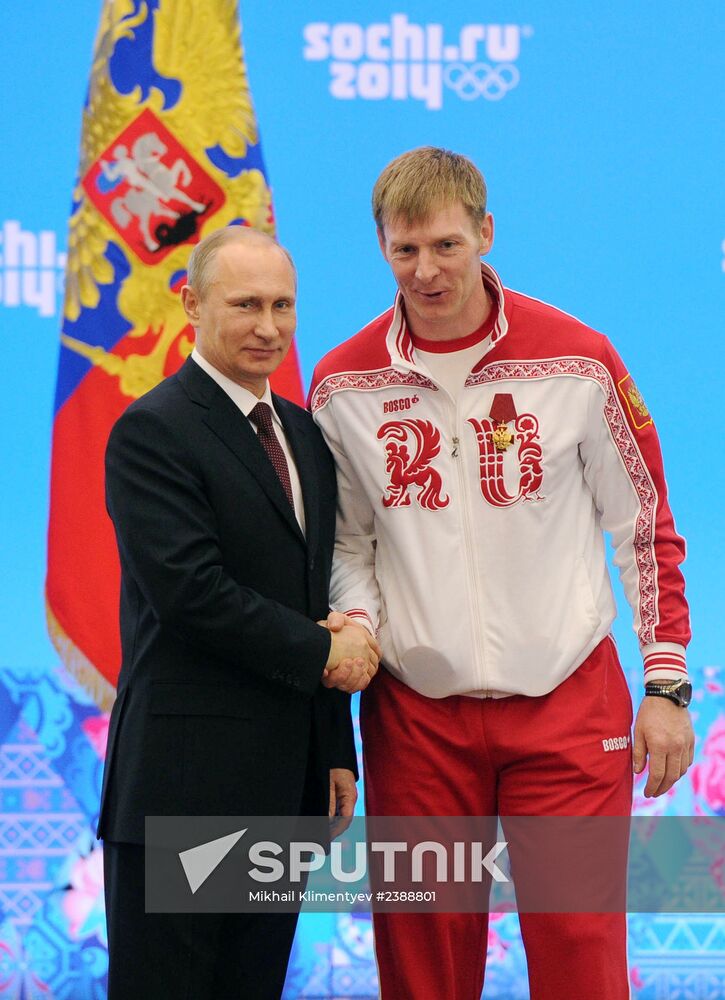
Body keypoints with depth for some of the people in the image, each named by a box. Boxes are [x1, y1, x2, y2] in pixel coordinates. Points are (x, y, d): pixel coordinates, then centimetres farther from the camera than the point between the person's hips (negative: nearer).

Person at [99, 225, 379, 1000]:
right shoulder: (153, 431, -9)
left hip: (285, 787, 8)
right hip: (187, 781, -7)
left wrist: (336, 752, 15)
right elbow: (189, 590, -19)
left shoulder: (303, 433, 16)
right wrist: (321, 653, -9)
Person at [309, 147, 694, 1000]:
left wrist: (667, 686, 1)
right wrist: (358, 621, -6)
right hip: (416, 714, 2)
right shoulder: (344, 383, 1)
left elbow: (647, 528, 3)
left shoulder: (578, 361, -4)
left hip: (567, 703, -2)